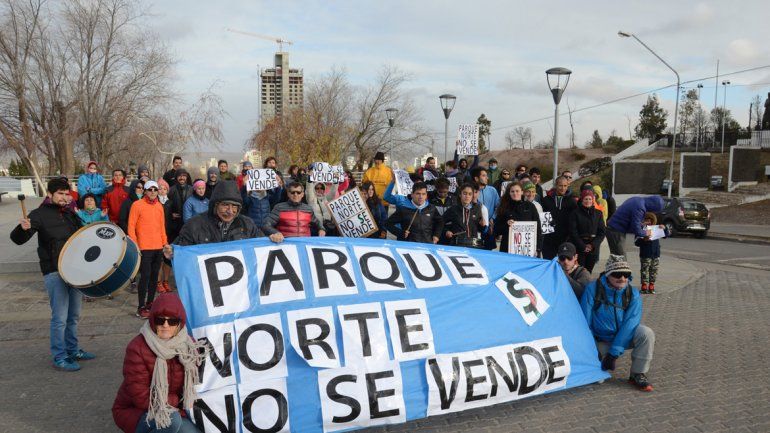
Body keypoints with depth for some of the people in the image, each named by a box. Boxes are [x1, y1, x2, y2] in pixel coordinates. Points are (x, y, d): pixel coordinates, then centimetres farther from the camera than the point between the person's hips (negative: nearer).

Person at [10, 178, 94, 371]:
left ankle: (73, 350, 30)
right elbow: (17, 239, -15)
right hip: (54, 273, -7)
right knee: (60, 318, -4)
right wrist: (23, 228, -36)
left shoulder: (70, 214, 11)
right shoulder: (40, 214, -8)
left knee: (74, 315, 16)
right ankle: (59, 358, 7)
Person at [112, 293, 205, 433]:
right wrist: (178, 400, -17)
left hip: (174, 410, 5)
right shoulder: (137, 348, -21)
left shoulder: (189, 346, -7)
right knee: (171, 420, -34)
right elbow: (141, 398, -21)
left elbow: (192, 386, 2)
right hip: (133, 411, -5)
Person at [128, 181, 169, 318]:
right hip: (144, 248, -6)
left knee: (154, 276, 10)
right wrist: (134, 244, -11)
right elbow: (131, 226, -6)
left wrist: (165, 243, 13)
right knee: (145, 276, -8)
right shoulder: (137, 205, -4)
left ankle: (150, 303, 21)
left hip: (158, 247, 6)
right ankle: (141, 308, -2)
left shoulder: (159, 206, 12)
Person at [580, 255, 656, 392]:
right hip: (600, 340, -2)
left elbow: (630, 323, -19)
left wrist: (614, 352, -27)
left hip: (624, 336, 2)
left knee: (646, 334, -27)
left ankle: (638, 375, -9)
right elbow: (585, 320, -13)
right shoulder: (593, 289, -16)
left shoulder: (633, 294, -10)